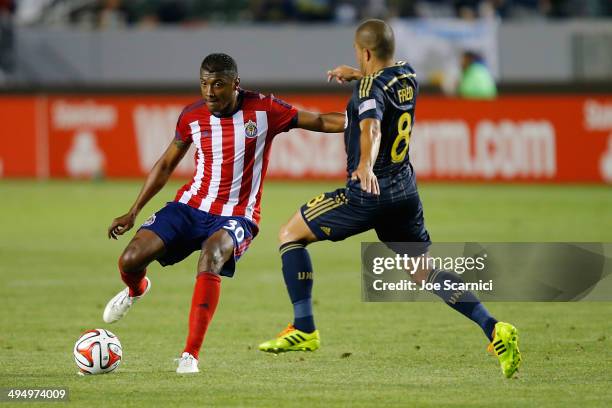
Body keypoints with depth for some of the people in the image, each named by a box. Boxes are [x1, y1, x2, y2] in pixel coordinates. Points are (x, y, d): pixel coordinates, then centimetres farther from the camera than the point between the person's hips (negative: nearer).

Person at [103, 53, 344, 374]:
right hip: (190, 206, 3)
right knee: (130, 260, -15)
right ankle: (136, 289, 28)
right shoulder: (192, 116, 0)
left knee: (211, 256, -37)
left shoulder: (263, 110, -9)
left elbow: (321, 121, -4)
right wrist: (133, 212, 13)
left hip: (235, 216, -3)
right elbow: (166, 165, 13)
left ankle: (191, 355, -33)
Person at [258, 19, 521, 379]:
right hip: (405, 191, 8)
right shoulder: (407, 75, 9)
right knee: (426, 272, 11)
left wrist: (365, 165, -53)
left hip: (369, 192, -8)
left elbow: (372, 127, -37)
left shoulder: (371, 87, -15)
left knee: (291, 234, 7)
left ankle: (304, 329, 1)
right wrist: (355, 75, 48)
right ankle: (494, 329, -9)